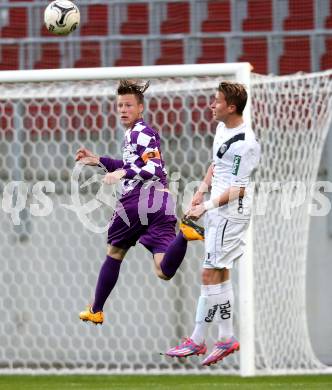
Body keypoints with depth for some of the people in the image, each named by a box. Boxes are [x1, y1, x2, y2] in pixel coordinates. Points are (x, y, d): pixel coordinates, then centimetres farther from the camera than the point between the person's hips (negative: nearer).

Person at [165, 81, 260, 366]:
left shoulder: (245, 144, -22)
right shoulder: (222, 128, 7)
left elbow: (238, 190, -20)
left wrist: (206, 207, -17)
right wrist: (202, 190, 10)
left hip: (231, 212, -10)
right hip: (217, 210, 10)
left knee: (210, 274, -7)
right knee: (220, 274, 12)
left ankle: (197, 340, 0)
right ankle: (227, 338, 18)